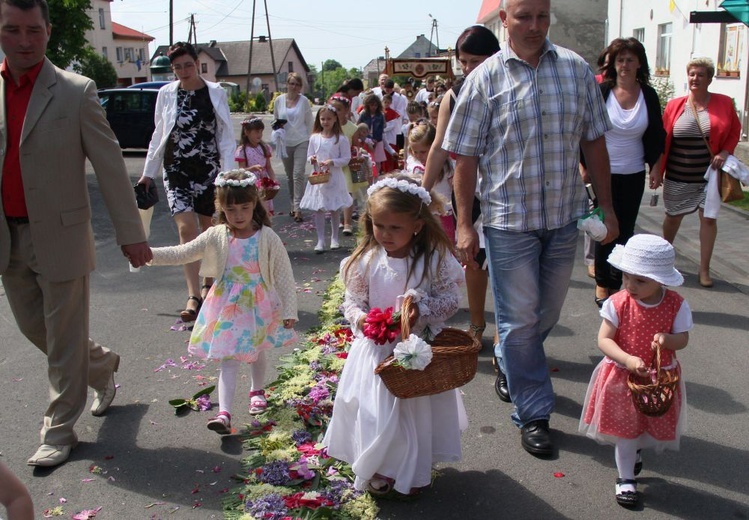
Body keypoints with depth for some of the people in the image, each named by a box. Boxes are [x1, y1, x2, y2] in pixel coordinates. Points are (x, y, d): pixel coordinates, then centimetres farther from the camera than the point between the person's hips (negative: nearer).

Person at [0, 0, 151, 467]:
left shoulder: (77, 92, -9)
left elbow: (110, 166, -8)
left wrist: (131, 232, -9)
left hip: (60, 236, -5)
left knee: (64, 341, 5)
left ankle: (60, 430, 22)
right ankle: (102, 364, 43)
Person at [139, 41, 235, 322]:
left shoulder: (215, 93, 1)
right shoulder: (166, 94, 4)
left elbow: (226, 135, 1)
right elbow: (158, 135, 12)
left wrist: (228, 172, -8)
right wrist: (148, 172, 12)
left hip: (208, 169, 0)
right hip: (177, 171, 0)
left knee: (209, 229, 9)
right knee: (186, 228, -12)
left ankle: (208, 283, 29)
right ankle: (194, 296, -13)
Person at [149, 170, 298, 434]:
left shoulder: (267, 238, -13)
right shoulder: (216, 237, -7)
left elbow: (284, 275, -11)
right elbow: (181, 253, -4)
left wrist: (289, 311, -12)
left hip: (259, 306, 0)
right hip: (227, 307, 0)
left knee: (256, 352, 20)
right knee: (229, 360, -4)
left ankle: (257, 391, 47)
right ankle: (224, 413, -8)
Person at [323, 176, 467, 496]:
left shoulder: (435, 258, -15)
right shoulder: (365, 260, -11)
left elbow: (450, 299, -7)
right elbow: (352, 301, -1)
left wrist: (421, 310, -23)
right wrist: (360, 317, -22)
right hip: (377, 349, 0)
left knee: (418, 407, 15)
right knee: (376, 410, 8)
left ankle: (414, 471, 38)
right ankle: (378, 468, 31)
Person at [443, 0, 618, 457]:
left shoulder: (576, 69, 4)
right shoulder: (485, 79, -5)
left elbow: (594, 142, 8)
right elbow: (466, 157, -5)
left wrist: (606, 206, 6)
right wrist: (465, 224, -8)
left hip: (566, 215, 4)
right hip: (509, 218, -3)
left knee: (548, 311, 17)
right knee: (519, 319, 3)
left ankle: (509, 361, 45)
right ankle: (533, 414, 16)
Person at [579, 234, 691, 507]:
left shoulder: (676, 305, -12)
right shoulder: (618, 303, -17)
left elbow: (683, 339, -4)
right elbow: (604, 340, -17)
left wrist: (668, 339, -27)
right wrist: (628, 360, -31)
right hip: (623, 377, -2)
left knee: (656, 425, 19)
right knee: (625, 429, 9)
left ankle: (634, 450, 52)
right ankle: (626, 478, 28)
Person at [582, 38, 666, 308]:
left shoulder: (649, 95, 2)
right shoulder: (601, 92, -6)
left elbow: (657, 134, 9)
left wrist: (656, 166, 5)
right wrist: (585, 166, -6)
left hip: (634, 175, 3)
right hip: (604, 172, -2)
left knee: (625, 230, 6)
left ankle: (618, 283, 16)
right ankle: (602, 283, 17)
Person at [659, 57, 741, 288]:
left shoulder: (723, 103, -1)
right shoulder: (674, 105, -1)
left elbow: (735, 131, 8)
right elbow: (663, 139, 0)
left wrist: (725, 152, -10)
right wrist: (657, 170, -2)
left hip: (709, 175, 0)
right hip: (678, 177, 0)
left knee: (709, 218, 1)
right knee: (673, 216, 11)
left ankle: (704, 269, 12)